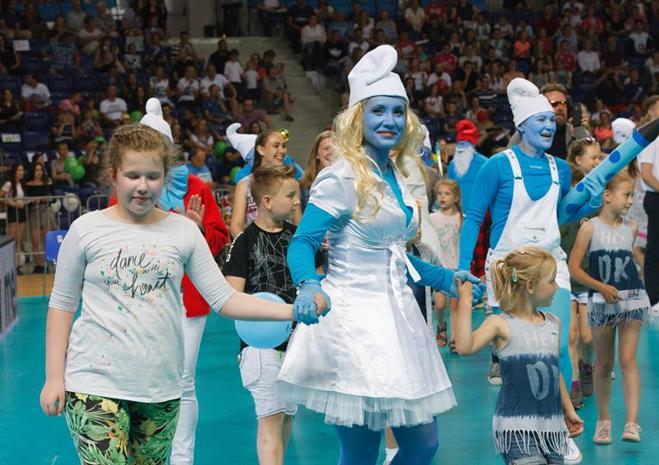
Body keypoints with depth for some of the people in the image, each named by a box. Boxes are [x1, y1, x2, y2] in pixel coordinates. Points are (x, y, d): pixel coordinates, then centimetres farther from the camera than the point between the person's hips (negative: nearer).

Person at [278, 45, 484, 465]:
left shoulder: (395, 176, 13)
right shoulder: (341, 179, -11)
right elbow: (303, 244, -16)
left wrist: (447, 280, 20)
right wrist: (308, 285, -35)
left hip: (398, 316, 8)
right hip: (355, 320, -8)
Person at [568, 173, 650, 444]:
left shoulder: (631, 228, 4)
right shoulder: (590, 228, -6)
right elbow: (573, 267, -8)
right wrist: (601, 287, -17)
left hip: (631, 299, 2)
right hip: (601, 301, -1)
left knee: (627, 360, -8)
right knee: (603, 364, 9)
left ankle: (632, 423, -14)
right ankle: (603, 420, 24)